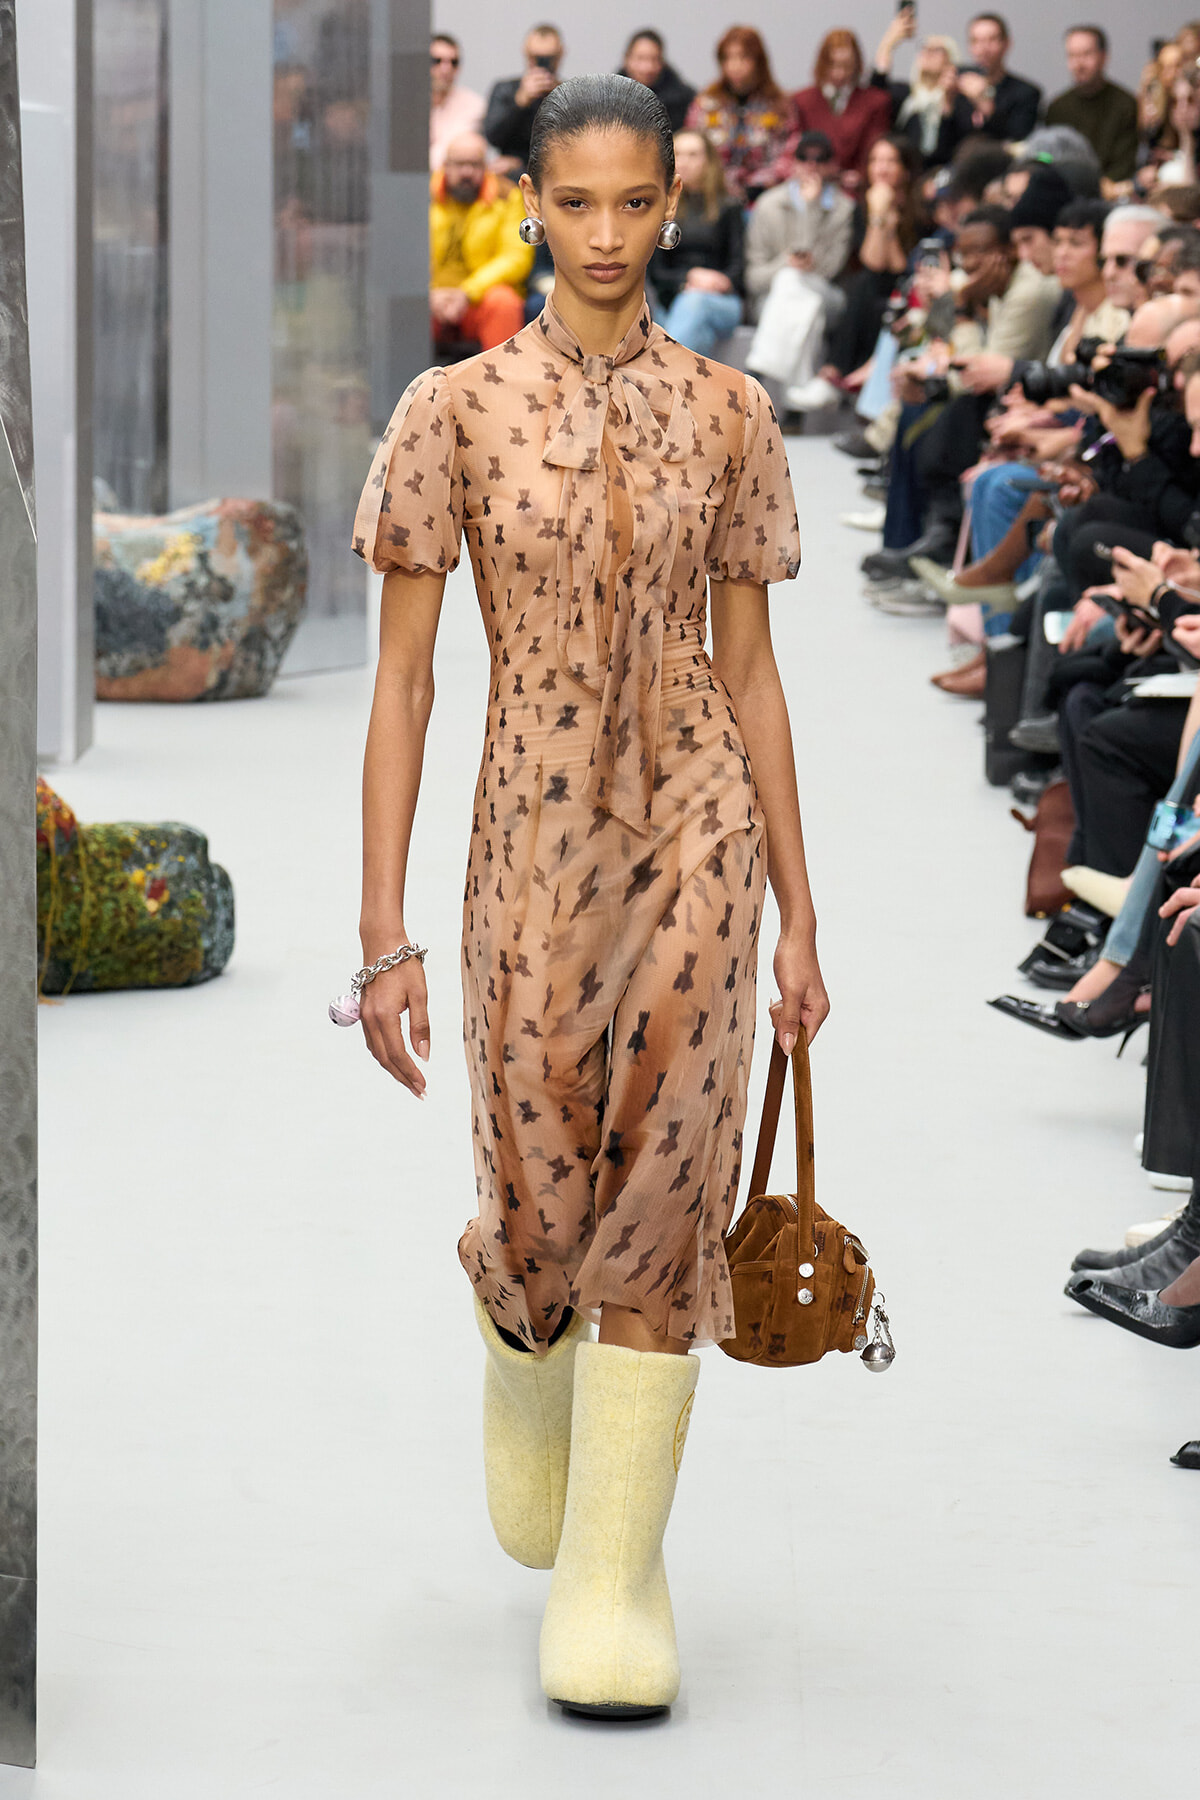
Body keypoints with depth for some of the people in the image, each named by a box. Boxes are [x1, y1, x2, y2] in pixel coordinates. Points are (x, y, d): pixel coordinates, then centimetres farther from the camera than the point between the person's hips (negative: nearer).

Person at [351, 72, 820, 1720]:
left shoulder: (728, 413, 3)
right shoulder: (457, 408, -2)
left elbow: (749, 670, 8)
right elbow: (403, 675, -3)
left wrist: (799, 914, 7)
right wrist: (384, 935, -6)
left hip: (693, 831, 1)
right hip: (533, 839, -1)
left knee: (667, 1184, -4)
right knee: (543, 1200, 4)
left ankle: (617, 1573, 6)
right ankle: (527, 1356, 42)